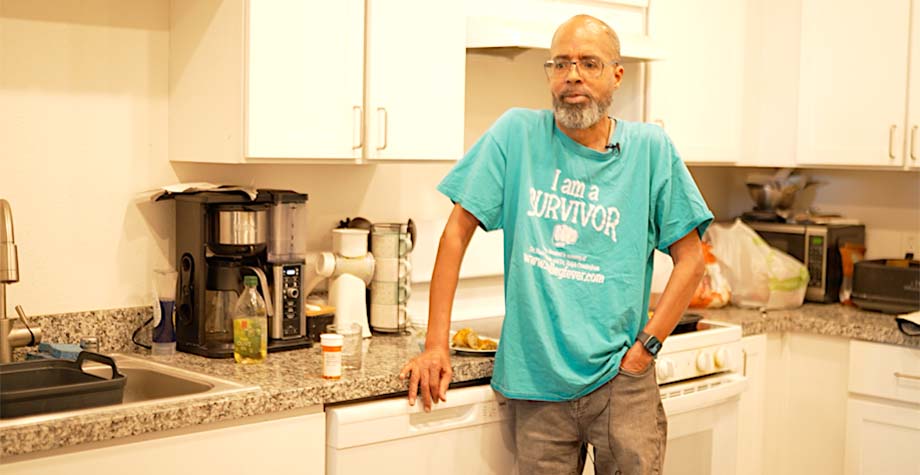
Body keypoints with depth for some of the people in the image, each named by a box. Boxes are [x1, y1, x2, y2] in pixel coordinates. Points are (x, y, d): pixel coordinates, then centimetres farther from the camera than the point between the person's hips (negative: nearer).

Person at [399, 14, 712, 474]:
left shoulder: (650, 148, 0)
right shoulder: (517, 134, -1)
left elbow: (689, 259, 3)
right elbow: (457, 232, -1)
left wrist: (644, 348, -6)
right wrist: (436, 346, -6)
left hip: (621, 383, 1)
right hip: (536, 384, 0)